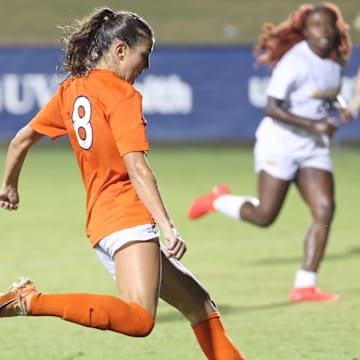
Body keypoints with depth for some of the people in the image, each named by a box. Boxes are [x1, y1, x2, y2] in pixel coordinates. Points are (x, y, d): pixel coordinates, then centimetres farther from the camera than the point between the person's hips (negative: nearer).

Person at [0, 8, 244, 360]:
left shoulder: (71, 90, 17)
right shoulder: (122, 95, -7)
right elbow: (136, 167, -17)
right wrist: (167, 226, -22)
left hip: (99, 222, 10)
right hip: (129, 219, -10)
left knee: (199, 304, 14)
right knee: (139, 319, -28)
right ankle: (35, 302, -27)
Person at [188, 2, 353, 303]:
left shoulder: (336, 62, 6)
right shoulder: (295, 62, -19)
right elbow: (272, 109, -23)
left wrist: (337, 110, 4)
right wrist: (313, 125, -26)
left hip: (314, 147, 7)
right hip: (280, 143, -7)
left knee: (325, 209, -9)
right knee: (264, 215, -6)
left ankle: (305, 285, -6)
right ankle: (219, 200, 25)